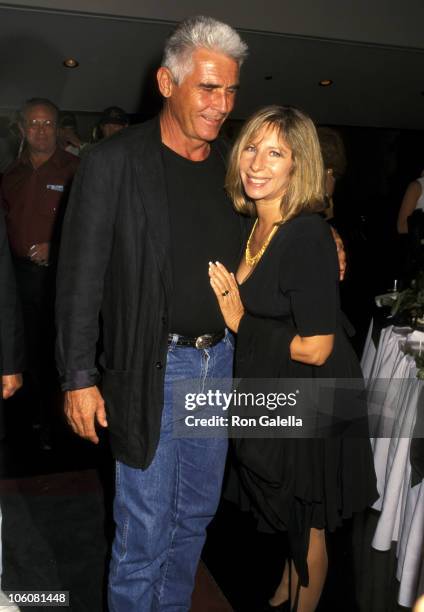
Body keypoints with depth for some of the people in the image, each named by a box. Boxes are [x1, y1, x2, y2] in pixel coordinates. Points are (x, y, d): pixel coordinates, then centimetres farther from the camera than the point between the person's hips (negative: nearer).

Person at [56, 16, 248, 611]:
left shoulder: (231, 167, 6)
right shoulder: (114, 162, -10)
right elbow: (81, 277, -10)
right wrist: (79, 378, -11)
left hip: (220, 361, 6)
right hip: (151, 369, -5)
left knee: (195, 516, 19)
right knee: (144, 530, 5)